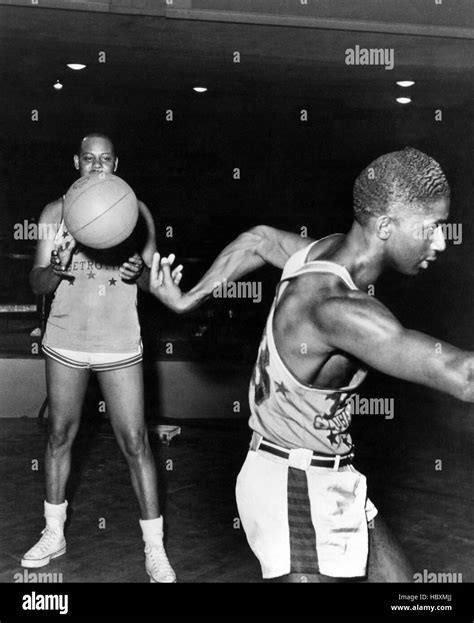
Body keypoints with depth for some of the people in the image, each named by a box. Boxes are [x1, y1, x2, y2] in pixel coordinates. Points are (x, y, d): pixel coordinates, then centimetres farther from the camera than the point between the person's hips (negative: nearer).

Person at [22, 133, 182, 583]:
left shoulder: (135, 212, -1)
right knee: (59, 435, 13)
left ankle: (154, 550, 9)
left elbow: (152, 280, 2)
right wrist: (58, 267, -23)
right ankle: (54, 534, 31)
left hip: (119, 345, -2)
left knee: (135, 443, -2)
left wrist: (140, 271, -22)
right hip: (64, 342, 2)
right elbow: (36, 284, -1)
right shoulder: (55, 213, 1)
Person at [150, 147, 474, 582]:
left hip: (331, 478, 10)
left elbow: (259, 239, 18)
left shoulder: (327, 251, -2)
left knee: (398, 578, 17)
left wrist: (189, 299, 24)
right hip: (294, 490, -10)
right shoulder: (335, 306, -32)